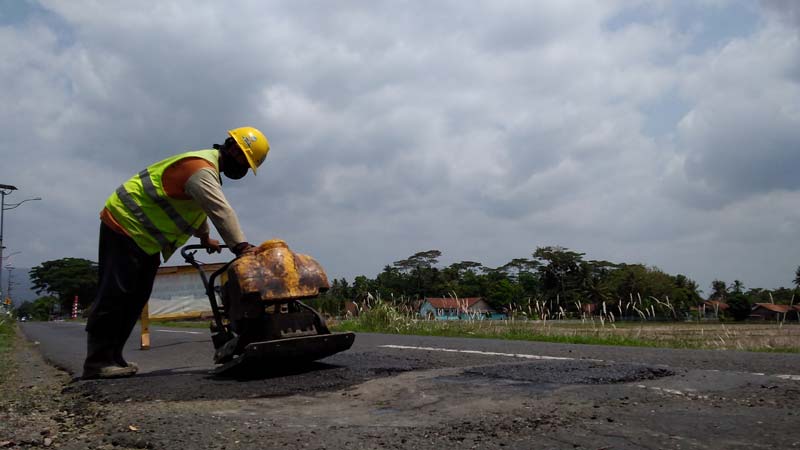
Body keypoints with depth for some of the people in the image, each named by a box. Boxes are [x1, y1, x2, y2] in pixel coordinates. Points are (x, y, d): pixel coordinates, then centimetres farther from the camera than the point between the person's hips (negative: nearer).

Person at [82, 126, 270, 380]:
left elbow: (200, 207, 23)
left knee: (135, 297, 7)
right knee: (115, 294, -10)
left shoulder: (206, 165, 13)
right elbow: (221, 211, -33)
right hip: (124, 224, -11)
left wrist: (205, 237, 23)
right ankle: (97, 361, -7)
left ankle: (111, 357, 11)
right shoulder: (201, 170, -23)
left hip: (144, 235, 11)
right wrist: (241, 247, -36)